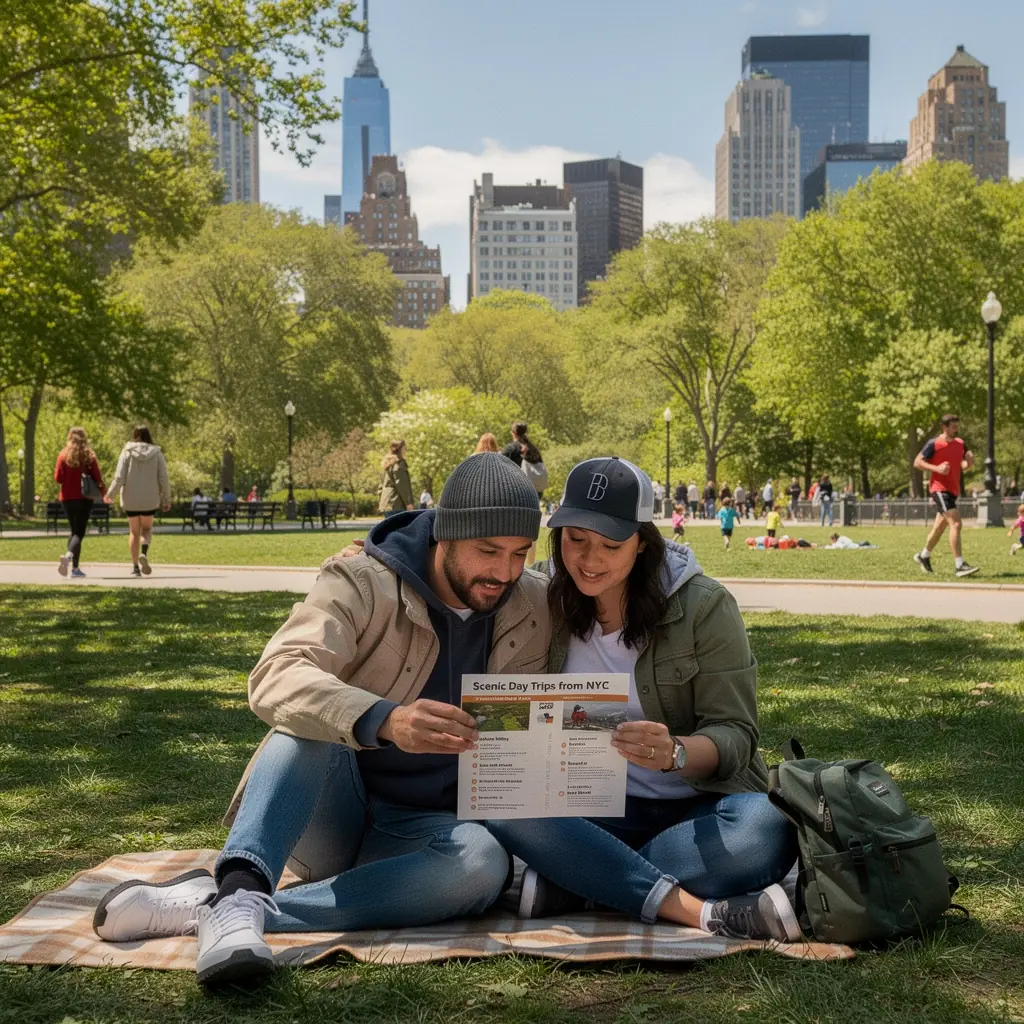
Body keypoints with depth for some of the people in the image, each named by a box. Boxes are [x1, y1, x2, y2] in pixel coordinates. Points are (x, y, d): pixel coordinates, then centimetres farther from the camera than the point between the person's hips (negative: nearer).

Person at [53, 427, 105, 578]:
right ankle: (69, 555, -32)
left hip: (67, 498, 2)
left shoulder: (63, 455, -1)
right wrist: (102, 490, 14)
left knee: (74, 531, 15)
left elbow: (58, 478, -6)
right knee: (79, 532, -2)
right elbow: (97, 478, -4)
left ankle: (75, 568, 9)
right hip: (84, 498, -2)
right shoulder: (89, 456, -3)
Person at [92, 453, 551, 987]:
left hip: (417, 830, 3)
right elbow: (275, 680, -30)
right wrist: (383, 721, -48)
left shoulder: (534, 608, 0)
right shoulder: (361, 584, -13)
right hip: (329, 817, -2)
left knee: (483, 860, -34)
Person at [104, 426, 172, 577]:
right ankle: (144, 553, -11)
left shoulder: (127, 452, -4)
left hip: (131, 499, 0)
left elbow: (119, 477, -8)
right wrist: (166, 499, 6)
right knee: (147, 529, 18)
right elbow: (163, 479, -4)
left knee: (134, 532, 14)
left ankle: (135, 566, 11)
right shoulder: (156, 453, -2)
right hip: (150, 500, 0)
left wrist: (110, 495, 5)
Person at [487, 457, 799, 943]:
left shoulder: (703, 606, -7)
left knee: (766, 833, -34)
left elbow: (735, 735, -10)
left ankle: (571, 880, -24)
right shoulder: (545, 602, 1)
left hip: (695, 807, -1)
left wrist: (675, 753, -32)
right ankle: (697, 910, -33)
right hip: (595, 811, 2)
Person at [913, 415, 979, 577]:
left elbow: (963, 465, 19)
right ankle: (960, 566, -21)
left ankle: (924, 556, 38)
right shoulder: (934, 444, -10)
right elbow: (917, 463, -8)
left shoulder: (960, 443, 9)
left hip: (953, 490, 8)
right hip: (939, 489, -8)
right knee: (956, 524, -19)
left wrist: (969, 462, -5)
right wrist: (937, 468, -21)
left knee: (939, 526, 18)